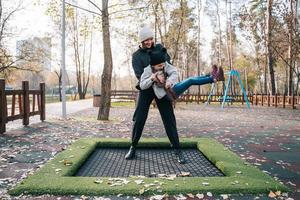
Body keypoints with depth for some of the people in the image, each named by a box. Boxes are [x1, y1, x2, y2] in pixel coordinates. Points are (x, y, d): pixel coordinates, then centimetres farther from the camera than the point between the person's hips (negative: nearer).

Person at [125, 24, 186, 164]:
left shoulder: (159, 48, 7)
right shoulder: (136, 55, 0)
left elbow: (167, 62, -6)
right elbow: (139, 74, -15)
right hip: (146, 89, 0)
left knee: (169, 119, -3)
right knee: (139, 119, -2)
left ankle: (177, 150, 3)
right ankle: (133, 148, 14)